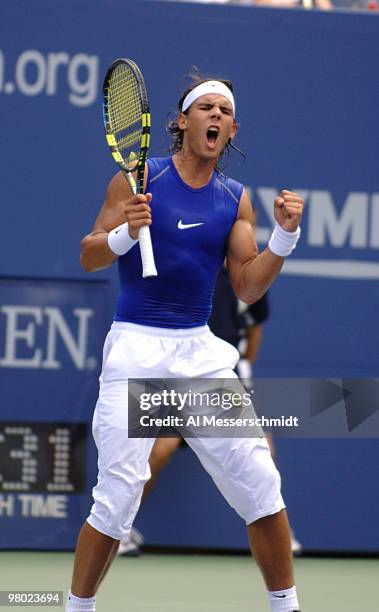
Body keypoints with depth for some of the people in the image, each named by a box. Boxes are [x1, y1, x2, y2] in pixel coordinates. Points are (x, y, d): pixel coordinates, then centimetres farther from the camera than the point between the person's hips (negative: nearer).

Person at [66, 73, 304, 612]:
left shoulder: (234, 199, 9)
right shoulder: (140, 178, -1)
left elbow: (248, 288, 6)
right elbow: (89, 258, 0)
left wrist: (284, 235, -8)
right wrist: (126, 232, -21)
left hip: (200, 350, 4)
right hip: (136, 346, -4)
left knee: (259, 483, -2)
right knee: (117, 500, -9)